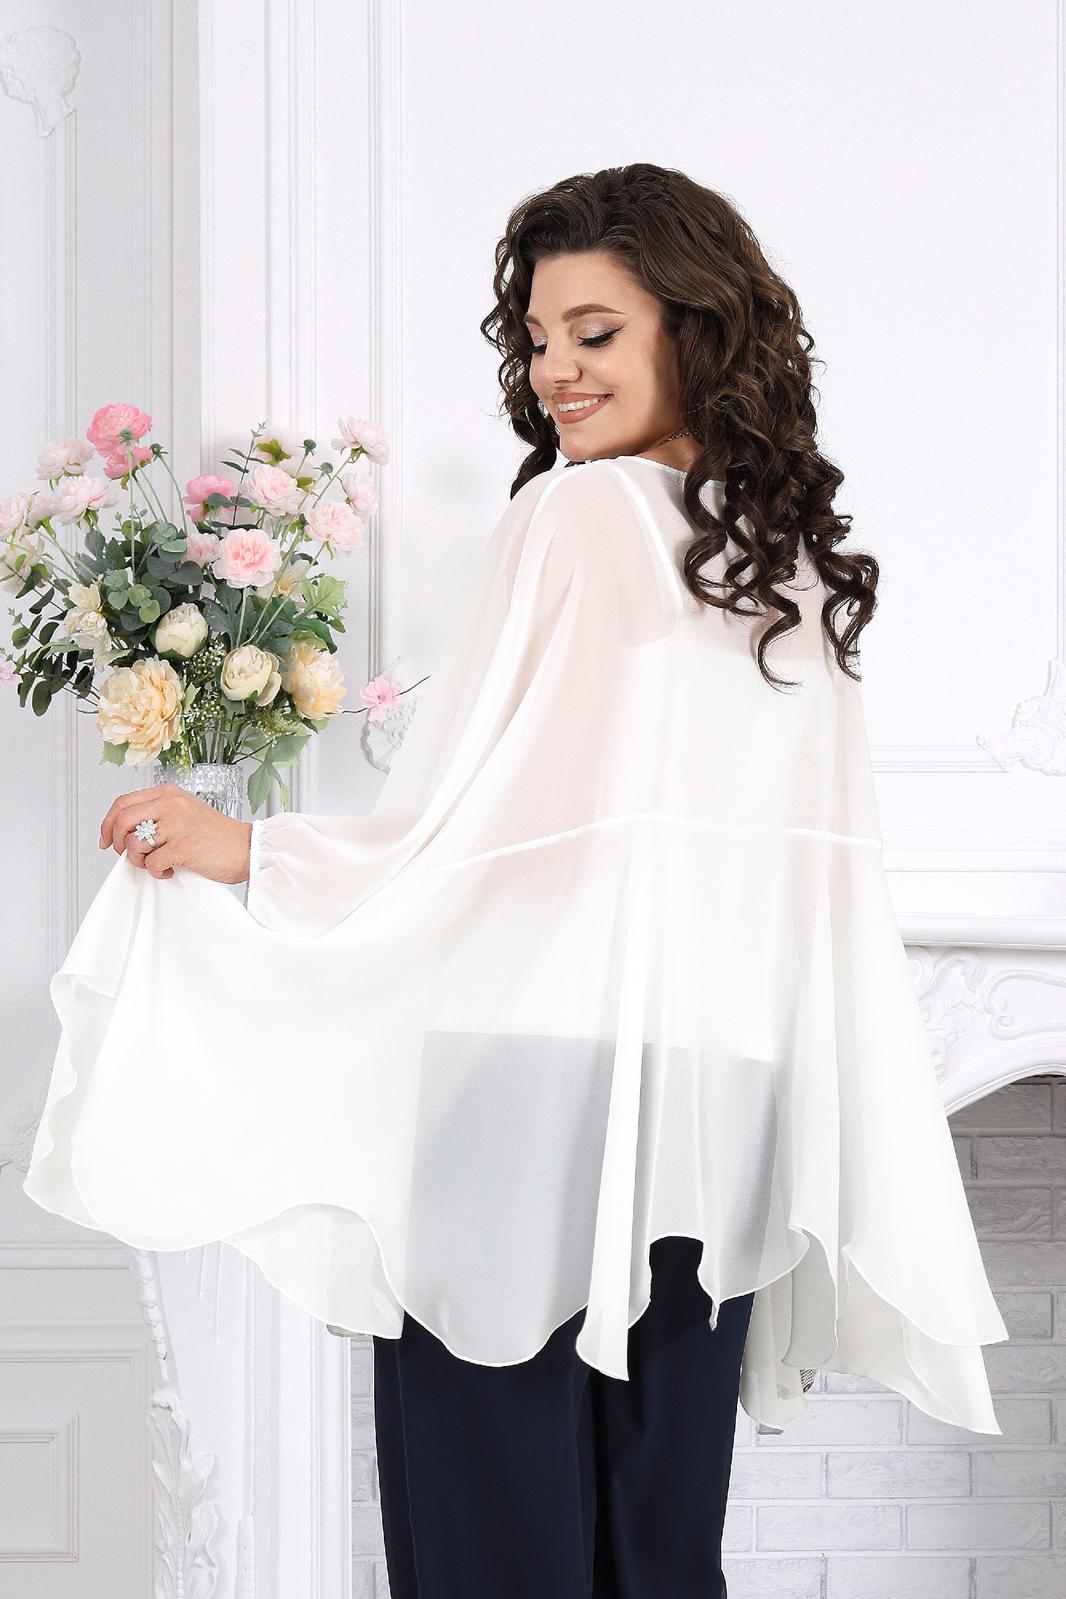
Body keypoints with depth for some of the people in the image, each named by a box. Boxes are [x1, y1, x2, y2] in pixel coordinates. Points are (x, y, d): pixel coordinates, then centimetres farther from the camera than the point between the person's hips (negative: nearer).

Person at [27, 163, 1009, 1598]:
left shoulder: (575, 517, -8)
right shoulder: (802, 564, 11)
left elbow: (485, 831, -15)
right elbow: (832, 886, 13)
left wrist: (251, 850, -11)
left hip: (532, 1093, -6)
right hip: (718, 1111, 7)